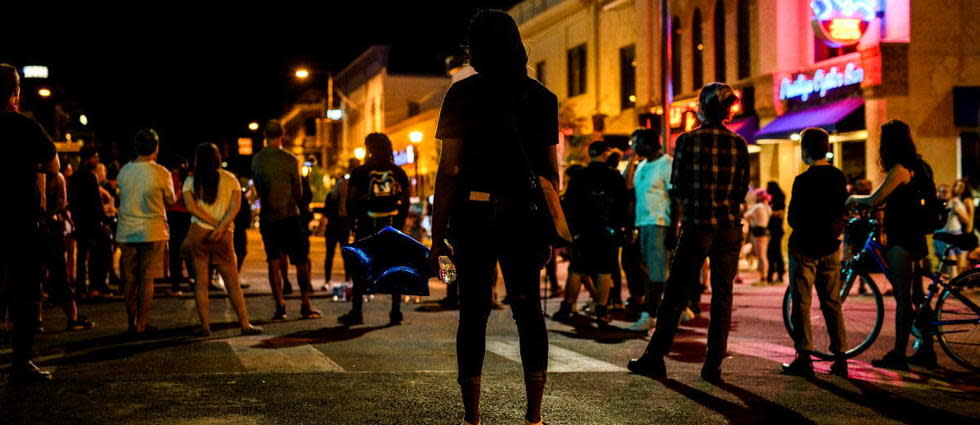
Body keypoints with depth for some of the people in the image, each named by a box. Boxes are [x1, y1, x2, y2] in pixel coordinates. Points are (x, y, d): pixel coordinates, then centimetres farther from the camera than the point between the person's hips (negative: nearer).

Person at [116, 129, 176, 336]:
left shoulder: (124, 171, 3)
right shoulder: (161, 173, -8)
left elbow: (122, 197, 14)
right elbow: (171, 200, 5)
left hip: (127, 232, 4)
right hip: (153, 232, -3)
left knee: (130, 280, 10)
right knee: (147, 279, 1)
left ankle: (132, 323, 14)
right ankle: (141, 324, 0)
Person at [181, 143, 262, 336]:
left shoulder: (191, 181, 5)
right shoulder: (230, 179, 6)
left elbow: (191, 207, -6)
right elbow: (236, 206, -5)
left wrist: (215, 224, -7)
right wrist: (221, 227, -12)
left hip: (199, 232, 0)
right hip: (224, 237, 0)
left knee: (201, 282, 5)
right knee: (233, 283, 6)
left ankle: (205, 326, 3)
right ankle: (245, 324, 6)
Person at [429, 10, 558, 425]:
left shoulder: (463, 94, -3)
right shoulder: (542, 97, 6)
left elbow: (449, 169, -6)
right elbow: (551, 170, 7)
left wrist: (438, 233, -2)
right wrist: (549, 228, 15)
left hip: (474, 215, -2)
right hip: (525, 218, 3)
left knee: (474, 312, 4)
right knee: (528, 309, 11)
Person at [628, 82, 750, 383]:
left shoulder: (687, 140, -5)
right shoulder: (739, 144, 2)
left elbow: (676, 188, -1)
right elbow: (742, 191, 6)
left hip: (697, 226, -2)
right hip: (730, 227, 2)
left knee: (676, 293, 5)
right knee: (722, 296, 8)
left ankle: (655, 358, 9)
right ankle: (713, 366, 8)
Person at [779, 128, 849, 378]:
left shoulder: (804, 180, -15)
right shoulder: (840, 177, 4)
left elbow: (793, 218, -11)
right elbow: (841, 212, 11)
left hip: (805, 247, -6)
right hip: (831, 247, 6)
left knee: (801, 303, 0)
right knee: (832, 303, 10)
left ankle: (804, 357, -4)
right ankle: (840, 358, 9)